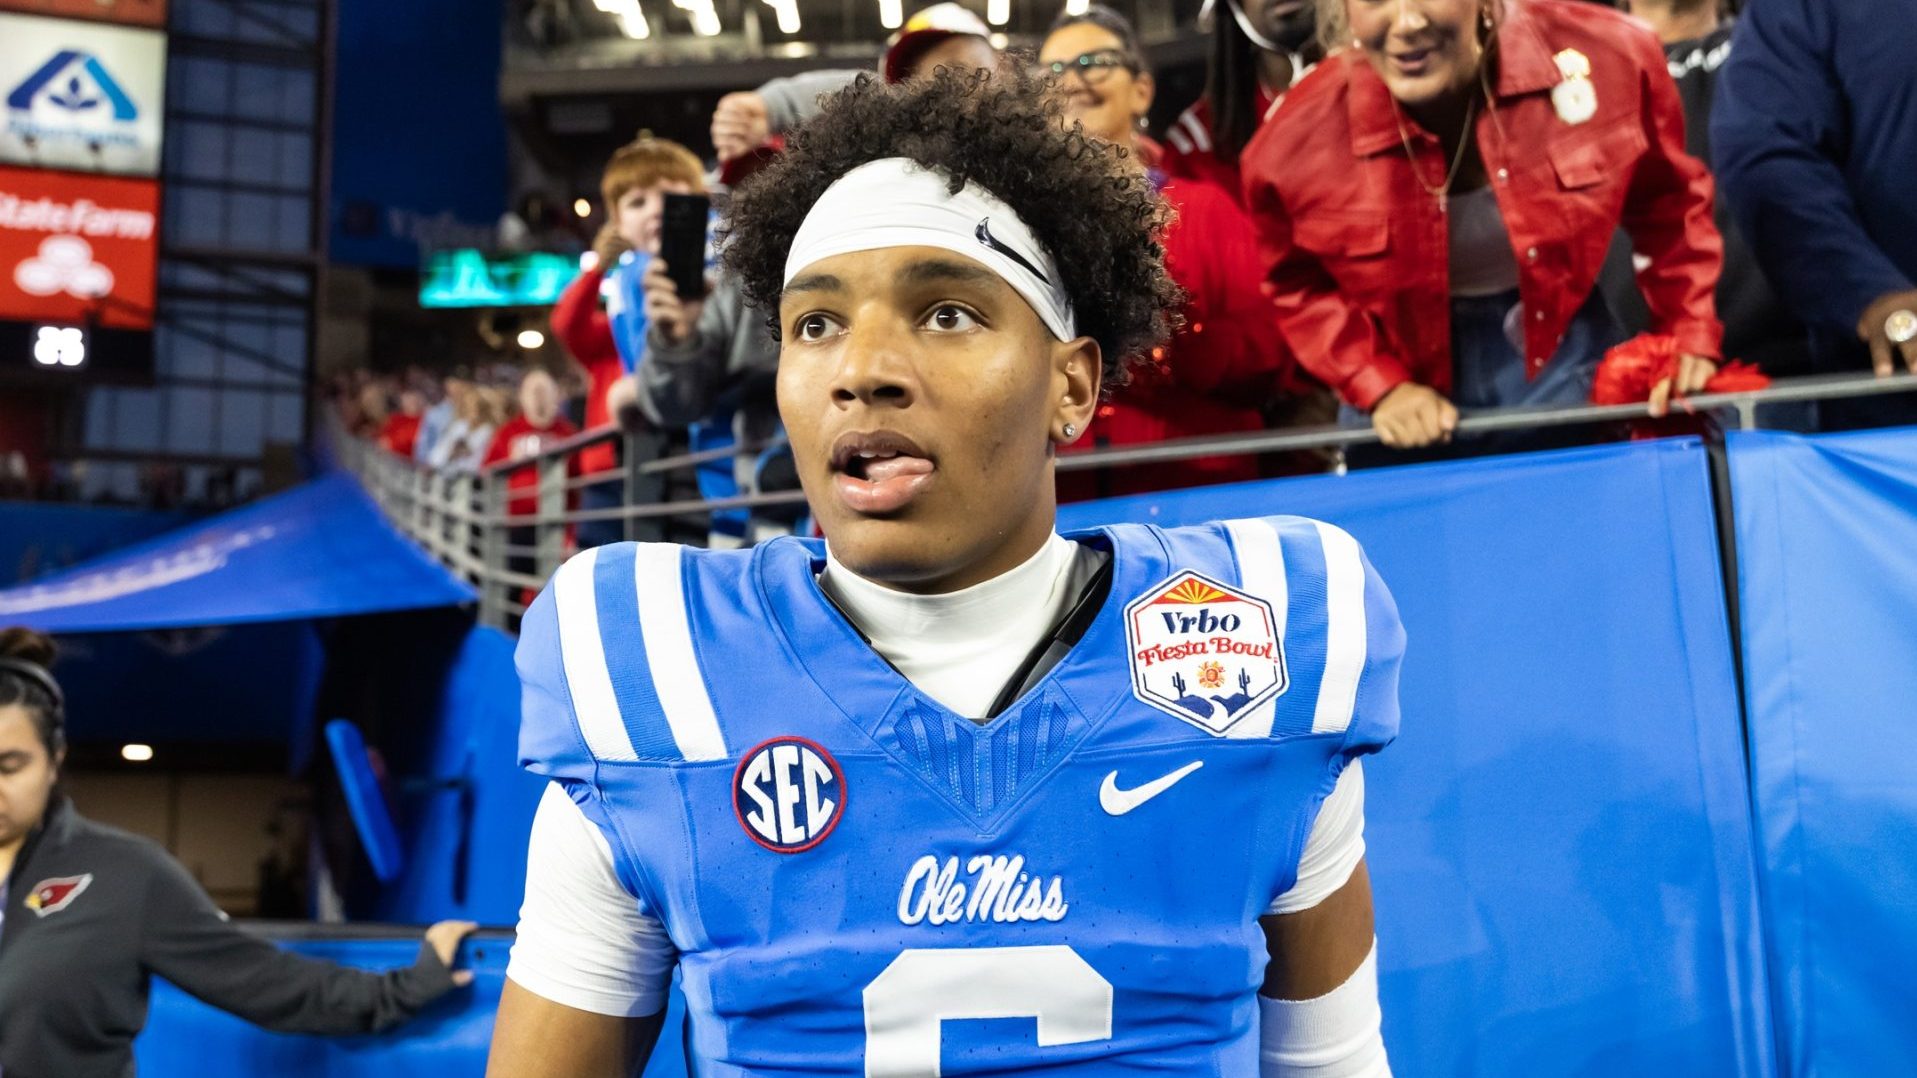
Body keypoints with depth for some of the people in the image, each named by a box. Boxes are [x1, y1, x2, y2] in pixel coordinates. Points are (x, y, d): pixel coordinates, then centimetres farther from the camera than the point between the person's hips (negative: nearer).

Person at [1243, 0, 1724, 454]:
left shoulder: (1610, 55, -19)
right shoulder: (1298, 141, -21)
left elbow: (1669, 206, -1)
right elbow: (1300, 284, -3)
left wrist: (1691, 342, -4)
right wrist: (1382, 387, -12)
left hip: (1566, 360, 1)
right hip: (1406, 382, 0)